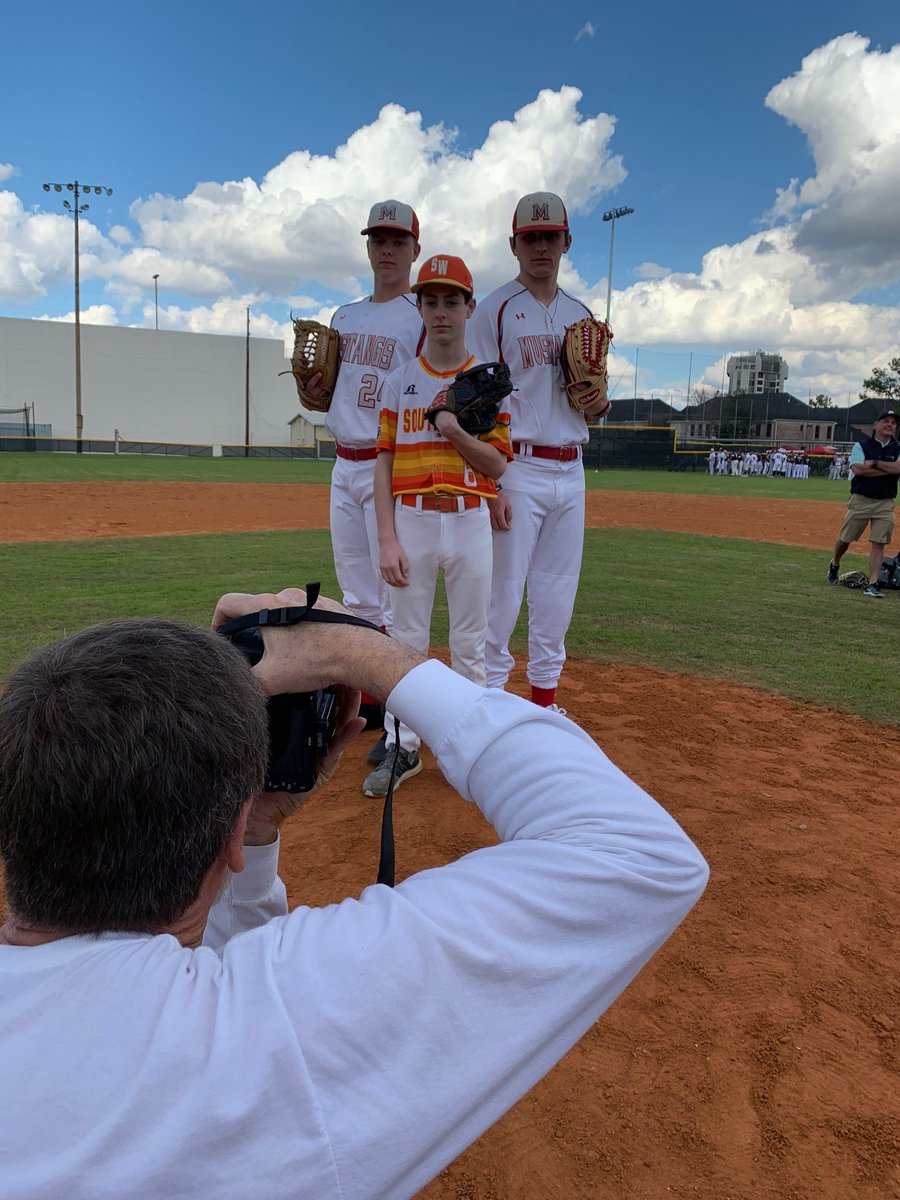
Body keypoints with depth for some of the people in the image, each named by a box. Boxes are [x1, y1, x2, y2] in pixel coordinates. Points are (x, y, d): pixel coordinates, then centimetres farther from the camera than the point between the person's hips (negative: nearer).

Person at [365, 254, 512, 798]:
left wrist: (456, 431, -18)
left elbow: (498, 464, 0)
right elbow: (384, 463, 2)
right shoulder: (400, 381, 6)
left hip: (470, 522, 0)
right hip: (412, 520, 1)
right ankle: (402, 748, 18)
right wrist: (387, 540, -7)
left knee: (470, 645, 7)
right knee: (407, 640, 6)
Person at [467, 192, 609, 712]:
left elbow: (592, 411, 18)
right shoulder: (495, 309, -1)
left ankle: (545, 697, 22)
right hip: (519, 469, -5)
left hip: (570, 472, 6)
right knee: (503, 591, -4)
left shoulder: (582, 315, 16)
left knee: (557, 596, 10)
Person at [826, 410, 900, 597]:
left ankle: (872, 584, -5)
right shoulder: (862, 445, 2)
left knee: (878, 544, -5)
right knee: (845, 539, 6)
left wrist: (874, 463, -15)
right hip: (861, 499, -1)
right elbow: (857, 469, -16)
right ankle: (835, 565, 34)